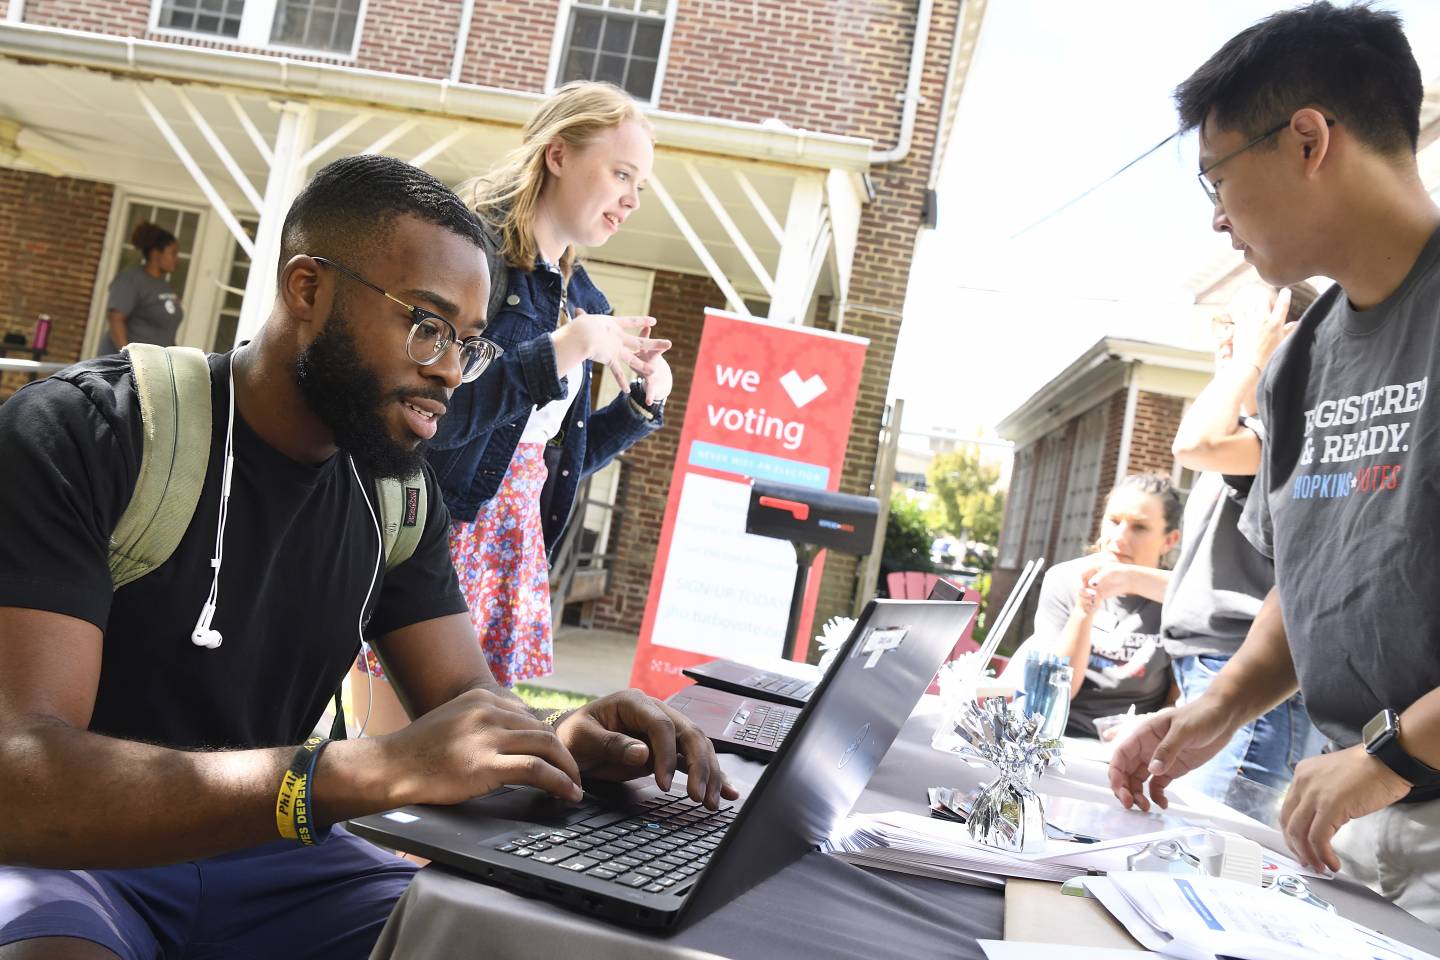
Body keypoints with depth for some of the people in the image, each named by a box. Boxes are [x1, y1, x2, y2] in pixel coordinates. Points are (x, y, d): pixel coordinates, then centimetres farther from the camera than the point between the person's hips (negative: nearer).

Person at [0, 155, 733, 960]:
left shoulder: (399, 495, -1)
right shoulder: (80, 436, -19)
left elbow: (472, 711, 0)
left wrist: (560, 742, -25)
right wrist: (368, 771, -43)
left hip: (267, 852, 4)